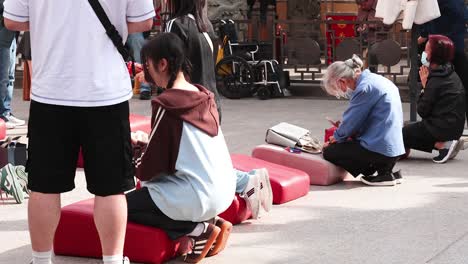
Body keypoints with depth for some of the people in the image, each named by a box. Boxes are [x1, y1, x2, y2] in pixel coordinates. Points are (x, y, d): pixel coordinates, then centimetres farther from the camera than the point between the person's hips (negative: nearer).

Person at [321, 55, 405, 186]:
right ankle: (386, 171, 11)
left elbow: (351, 122, -11)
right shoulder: (376, 80, 14)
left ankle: (383, 173, -4)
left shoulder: (364, 88, -16)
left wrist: (336, 138, 8)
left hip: (380, 149, -10)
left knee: (329, 152, -1)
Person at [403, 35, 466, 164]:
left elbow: (422, 111, -15)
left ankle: (443, 145, -9)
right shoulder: (451, 74, 9)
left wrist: (424, 86, -6)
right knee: (410, 130, 25)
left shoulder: (436, 80, -19)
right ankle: (447, 142, 6)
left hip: (442, 128, -9)